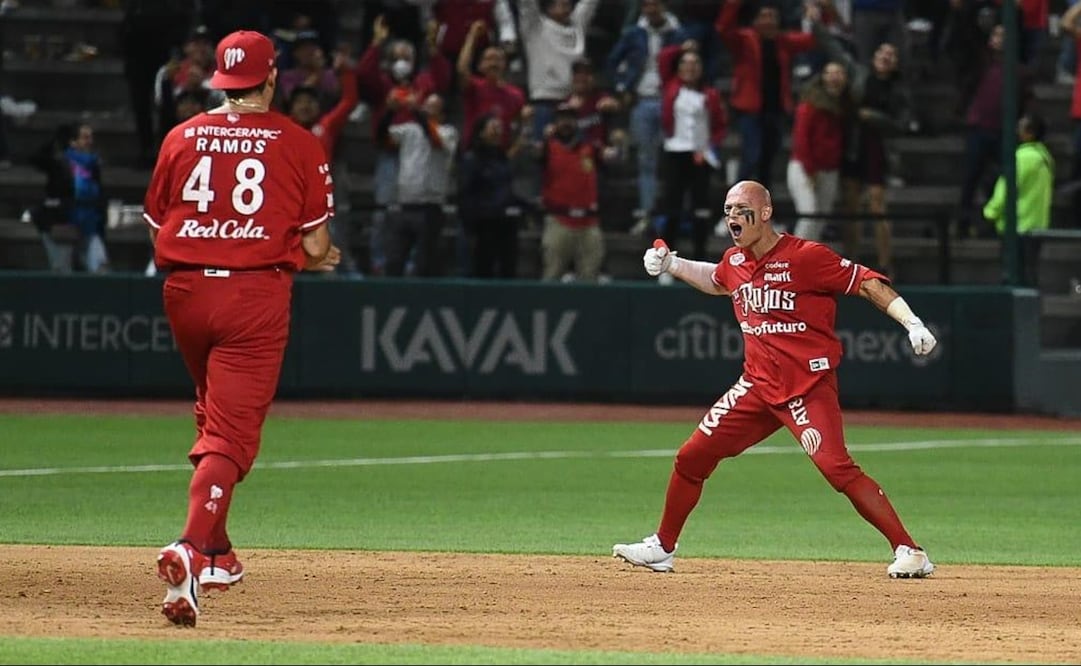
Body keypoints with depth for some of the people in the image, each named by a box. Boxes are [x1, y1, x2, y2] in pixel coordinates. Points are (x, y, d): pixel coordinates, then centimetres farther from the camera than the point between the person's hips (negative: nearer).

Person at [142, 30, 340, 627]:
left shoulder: (181, 139, 7)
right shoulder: (299, 145, -1)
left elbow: (157, 231, 10)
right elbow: (314, 246, -3)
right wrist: (316, 258, 20)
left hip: (184, 289, 4)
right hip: (256, 294, -4)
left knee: (214, 418, 24)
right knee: (231, 434, -7)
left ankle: (217, 553, 28)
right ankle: (191, 546, -28)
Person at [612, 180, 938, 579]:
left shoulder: (806, 257, -15)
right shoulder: (735, 261, 9)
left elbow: (867, 283, -15)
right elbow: (717, 281, 33)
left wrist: (912, 324, -25)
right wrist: (672, 265, 19)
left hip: (810, 389, -7)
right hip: (758, 386, 7)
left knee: (838, 469, -22)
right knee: (692, 457, 7)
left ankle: (909, 552, -19)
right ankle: (662, 548, 24)